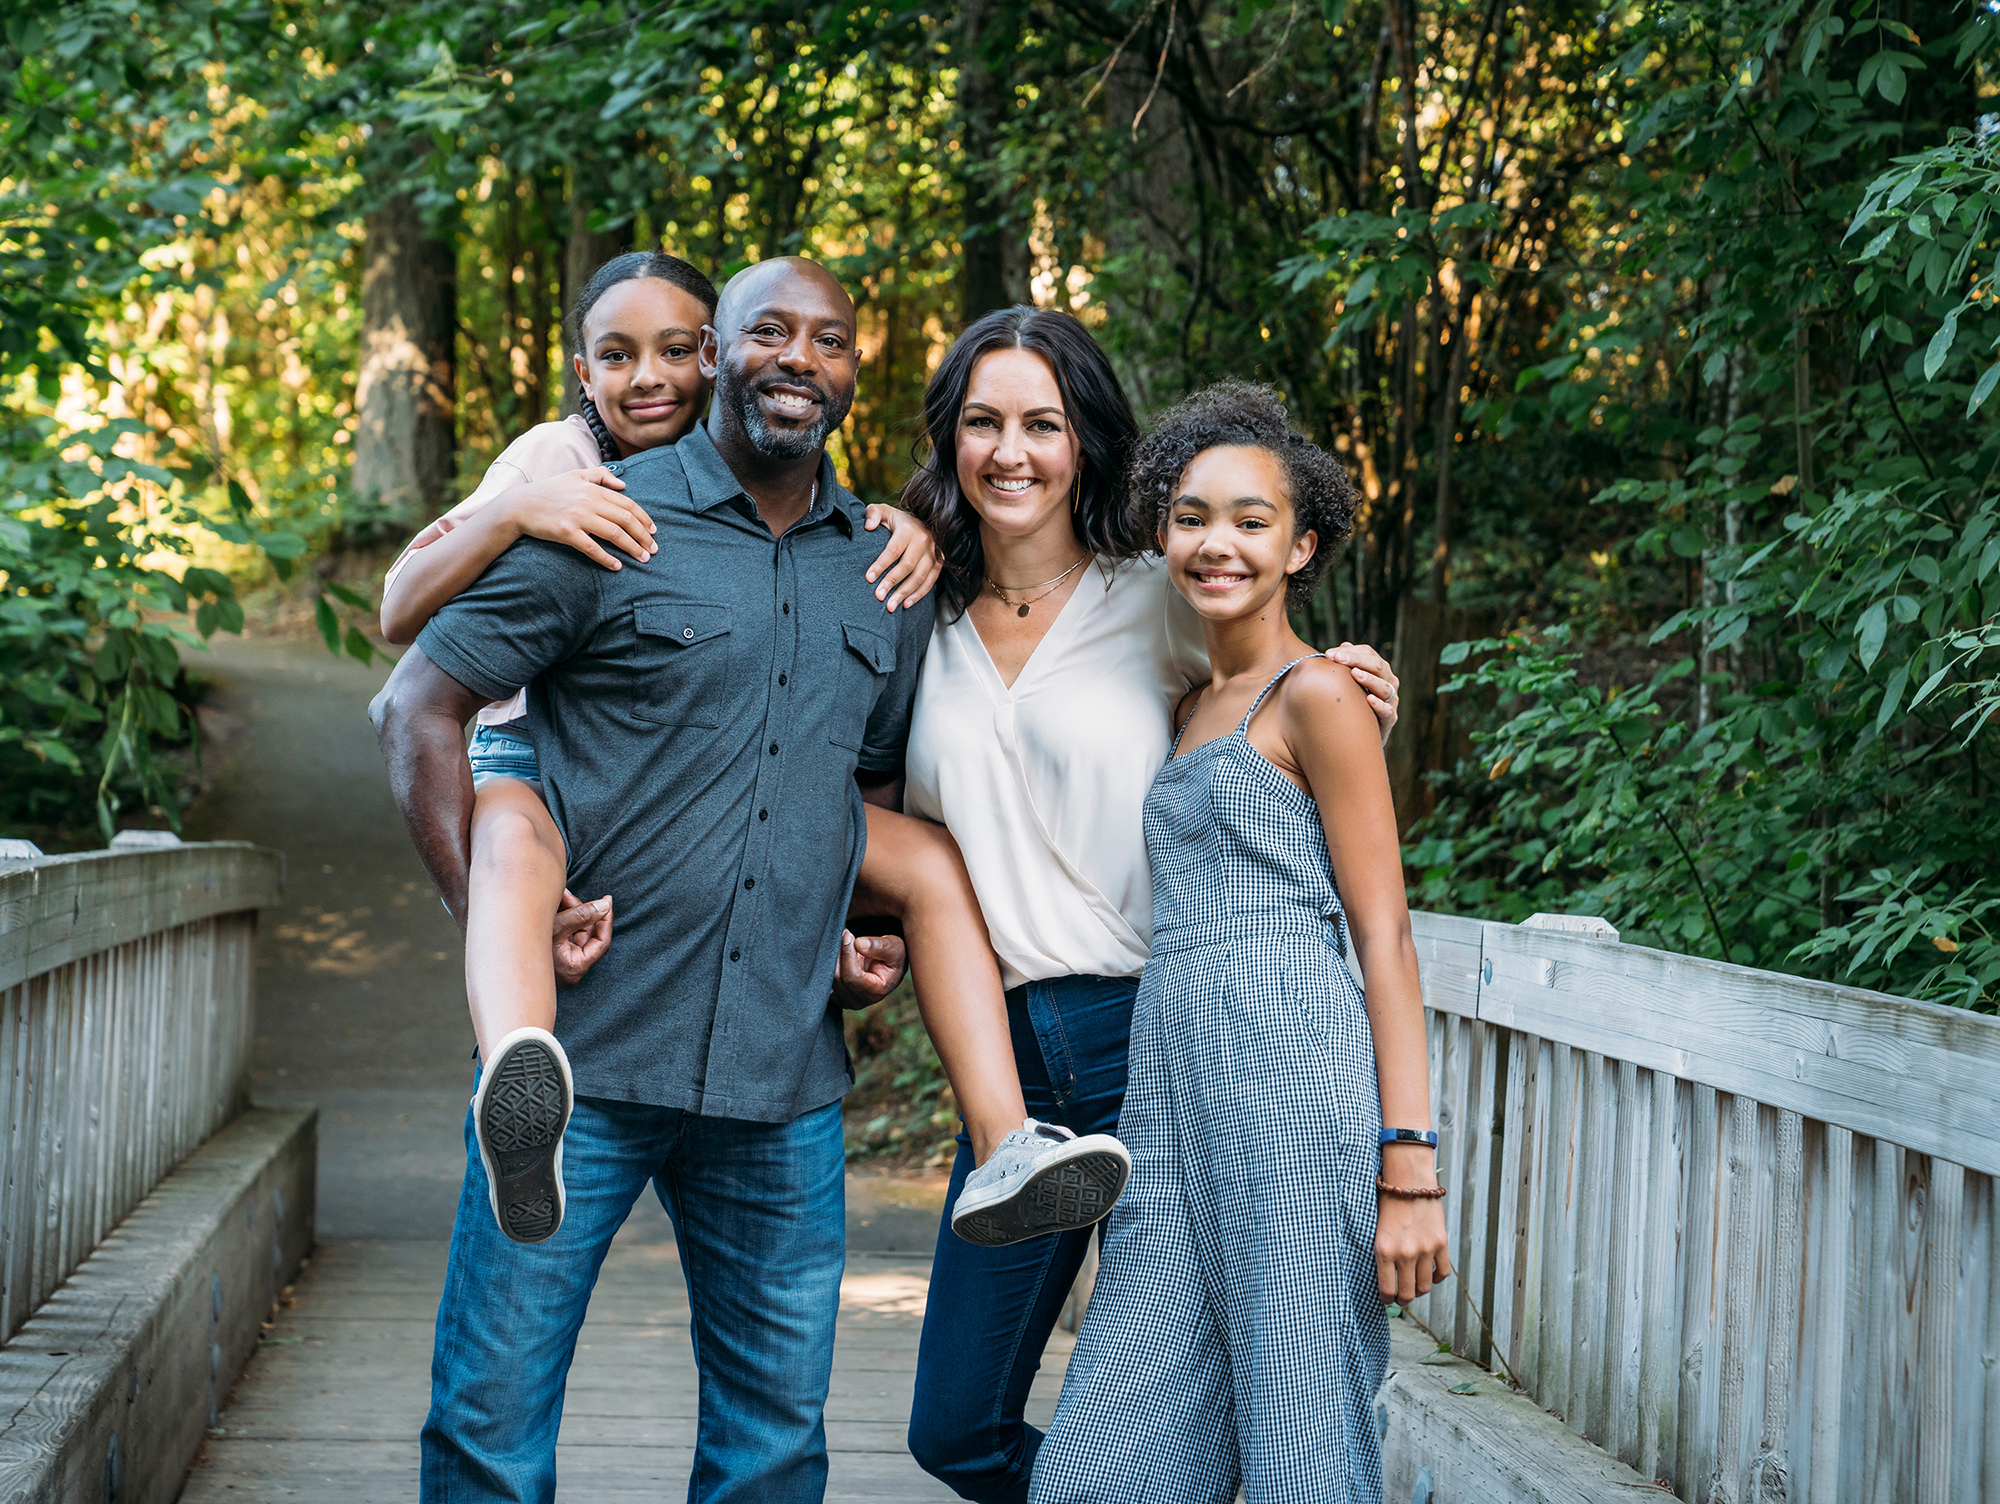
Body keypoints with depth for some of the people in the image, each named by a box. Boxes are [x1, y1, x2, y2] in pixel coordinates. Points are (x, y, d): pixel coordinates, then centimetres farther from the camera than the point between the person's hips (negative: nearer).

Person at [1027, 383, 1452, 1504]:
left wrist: (1410, 1167, -15)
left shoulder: (1317, 697, -2)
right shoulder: (1191, 705, 20)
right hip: (1174, 1104, 8)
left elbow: (1385, 938, -6)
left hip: (1298, 1084, -8)